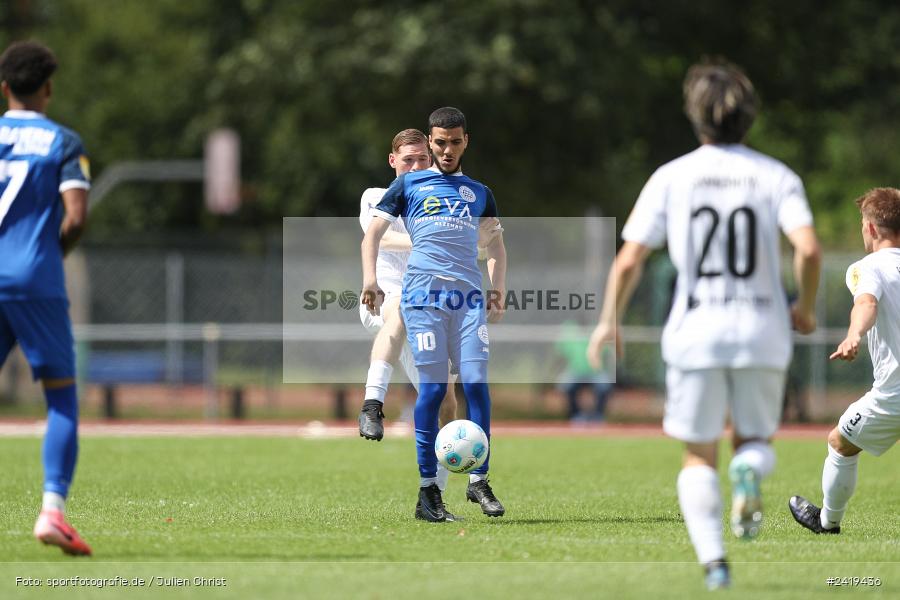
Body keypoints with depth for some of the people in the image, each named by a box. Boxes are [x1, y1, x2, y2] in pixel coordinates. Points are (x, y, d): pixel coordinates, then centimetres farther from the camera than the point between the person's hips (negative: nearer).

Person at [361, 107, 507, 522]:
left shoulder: (478, 192, 23)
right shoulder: (409, 185, 14)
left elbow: (495, 243, 29)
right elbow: (373, 232, 10)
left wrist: (498, 287, 13)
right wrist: (370, 276, -6)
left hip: (470, 296, 3)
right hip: (424, 292, -3)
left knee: (476, 383, -9)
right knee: (432, 387, -8)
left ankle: (479, 481, -1)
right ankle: (428, 491, -4)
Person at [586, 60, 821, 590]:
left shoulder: (671, 178, 1)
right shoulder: (777, 177, 1)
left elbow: (629, 261, -4)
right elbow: (809, 249, -14)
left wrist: (609, 322, 10)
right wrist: (805, 308, 4)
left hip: (696, 333, 0)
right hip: (763, 332, 0)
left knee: (699, 455, 11)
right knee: (756, 440, 18)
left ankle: (713, 560, -9)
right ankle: (749, 473, -19)